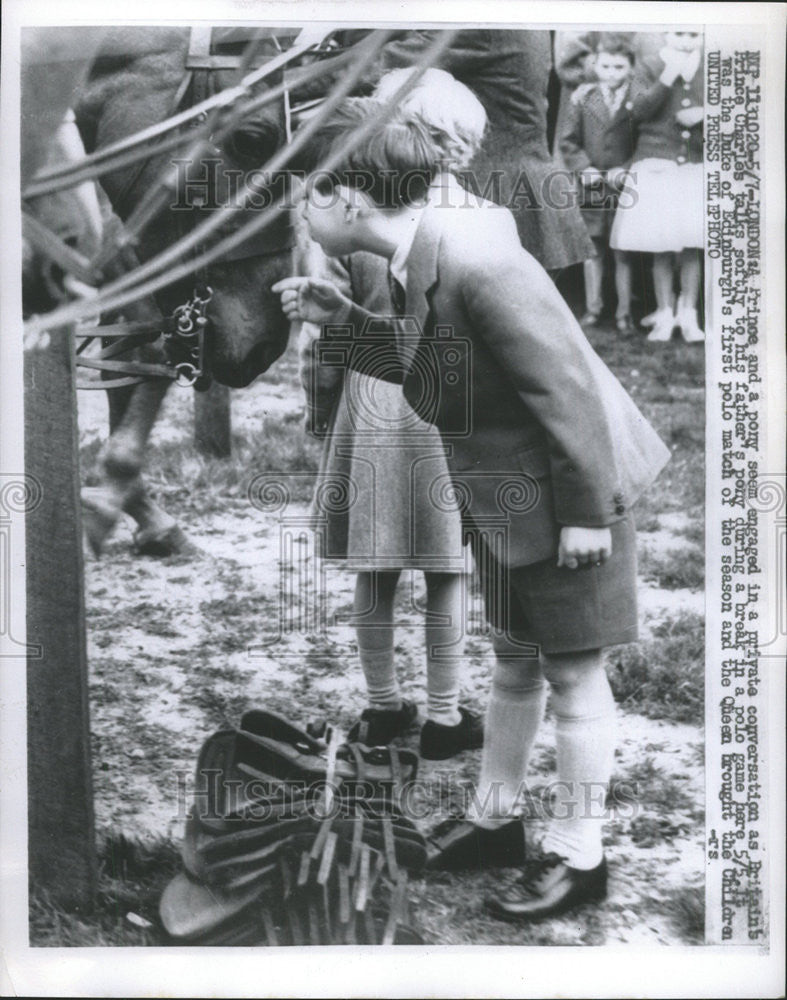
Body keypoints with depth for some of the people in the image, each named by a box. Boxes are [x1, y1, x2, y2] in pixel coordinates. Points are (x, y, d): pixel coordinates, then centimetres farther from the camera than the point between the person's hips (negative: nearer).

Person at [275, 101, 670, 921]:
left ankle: (578, 855, 24)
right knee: (512, 661, 20)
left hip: (564, 493, -9)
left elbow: (565, 387, -25)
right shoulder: (418, 258, 1)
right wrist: (341, 319, 4)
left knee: (570, 671, 6)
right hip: (503, 498, 9)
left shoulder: (474, 263, -27)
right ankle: (495, 819, 38)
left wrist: (585, 512, -21)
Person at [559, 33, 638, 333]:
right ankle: (592, 307, 23)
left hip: (626, 186, -2)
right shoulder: (583, 98, 5)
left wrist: (626, 171, -13)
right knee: (593, 249, 11)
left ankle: (624, 311, 12)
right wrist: (585, 168, -8)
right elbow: (568, 141, 5)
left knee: (623, 251, 3)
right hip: (591, 186, 2)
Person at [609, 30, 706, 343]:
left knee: (692, 246, -2)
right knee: (661, 248, -2)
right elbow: (639, 111, -9)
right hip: (657, 167, -1)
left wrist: (702, 115, -8)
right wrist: (668, 77, -17)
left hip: (697, 168, 2)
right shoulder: (649, 67, 4)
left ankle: (688, 314, 7)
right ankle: (665, 314, 8)